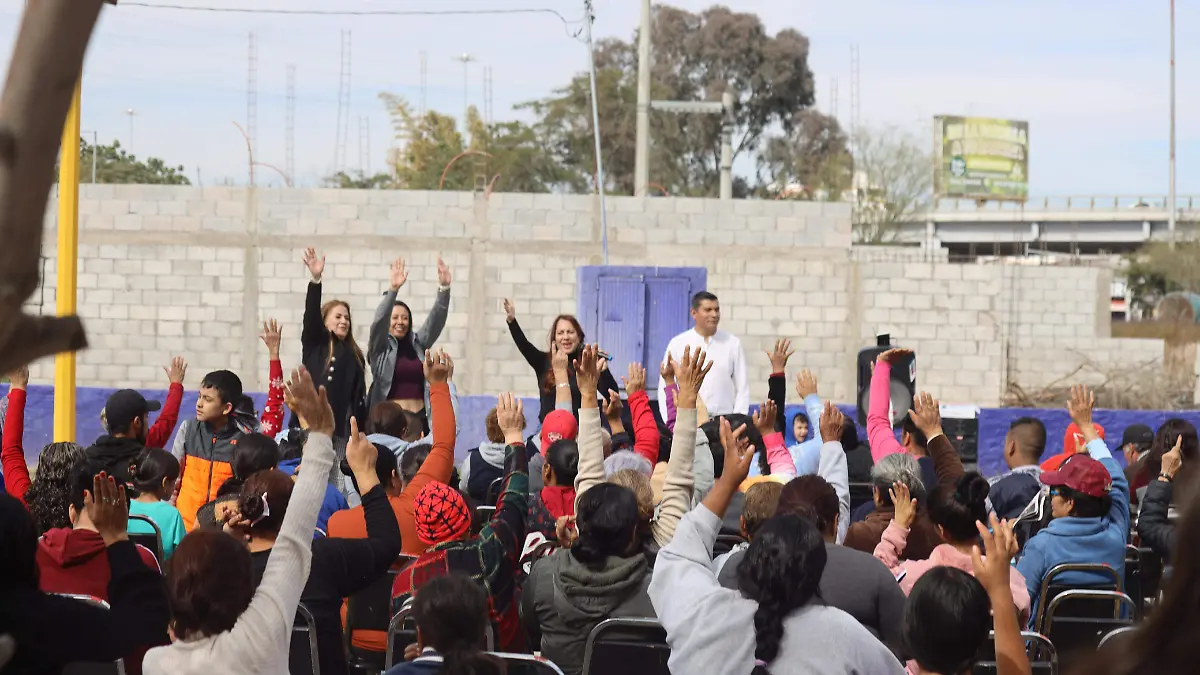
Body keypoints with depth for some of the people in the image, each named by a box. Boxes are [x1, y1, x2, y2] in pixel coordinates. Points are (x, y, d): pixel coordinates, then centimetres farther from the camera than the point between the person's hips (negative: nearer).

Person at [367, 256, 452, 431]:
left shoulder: (417, 343, 14)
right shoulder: (380, 346, 5)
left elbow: (436, 319, 4)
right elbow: (379, 320, -12)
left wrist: (444, 288, -10)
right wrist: (393, 289, -26)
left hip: (419, 419, 3)